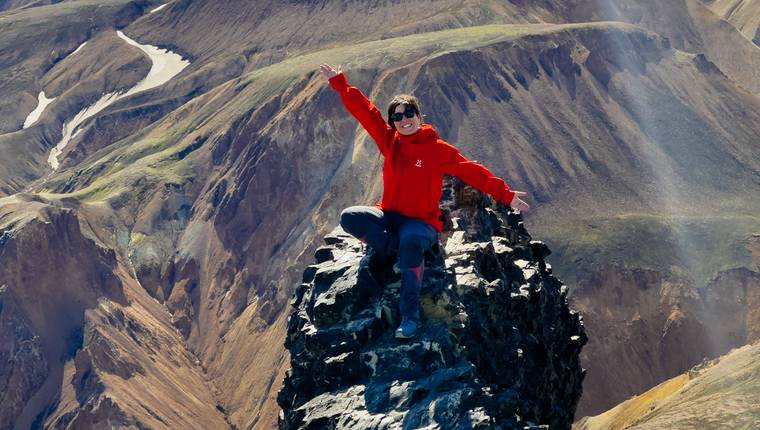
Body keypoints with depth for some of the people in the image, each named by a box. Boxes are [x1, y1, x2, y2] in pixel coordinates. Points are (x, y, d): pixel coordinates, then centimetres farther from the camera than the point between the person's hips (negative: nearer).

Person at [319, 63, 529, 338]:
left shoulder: (438, 150, -6)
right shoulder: (389, 141, 4)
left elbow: (473, 172, -9)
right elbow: (364, 110, 4)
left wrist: (505, 195, -16)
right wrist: (339, 84, 4)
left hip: (423, 222, -4)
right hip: (389, 216, 4)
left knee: (410, 240, -41)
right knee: (350, 217, -23)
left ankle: (410, 314, -32)